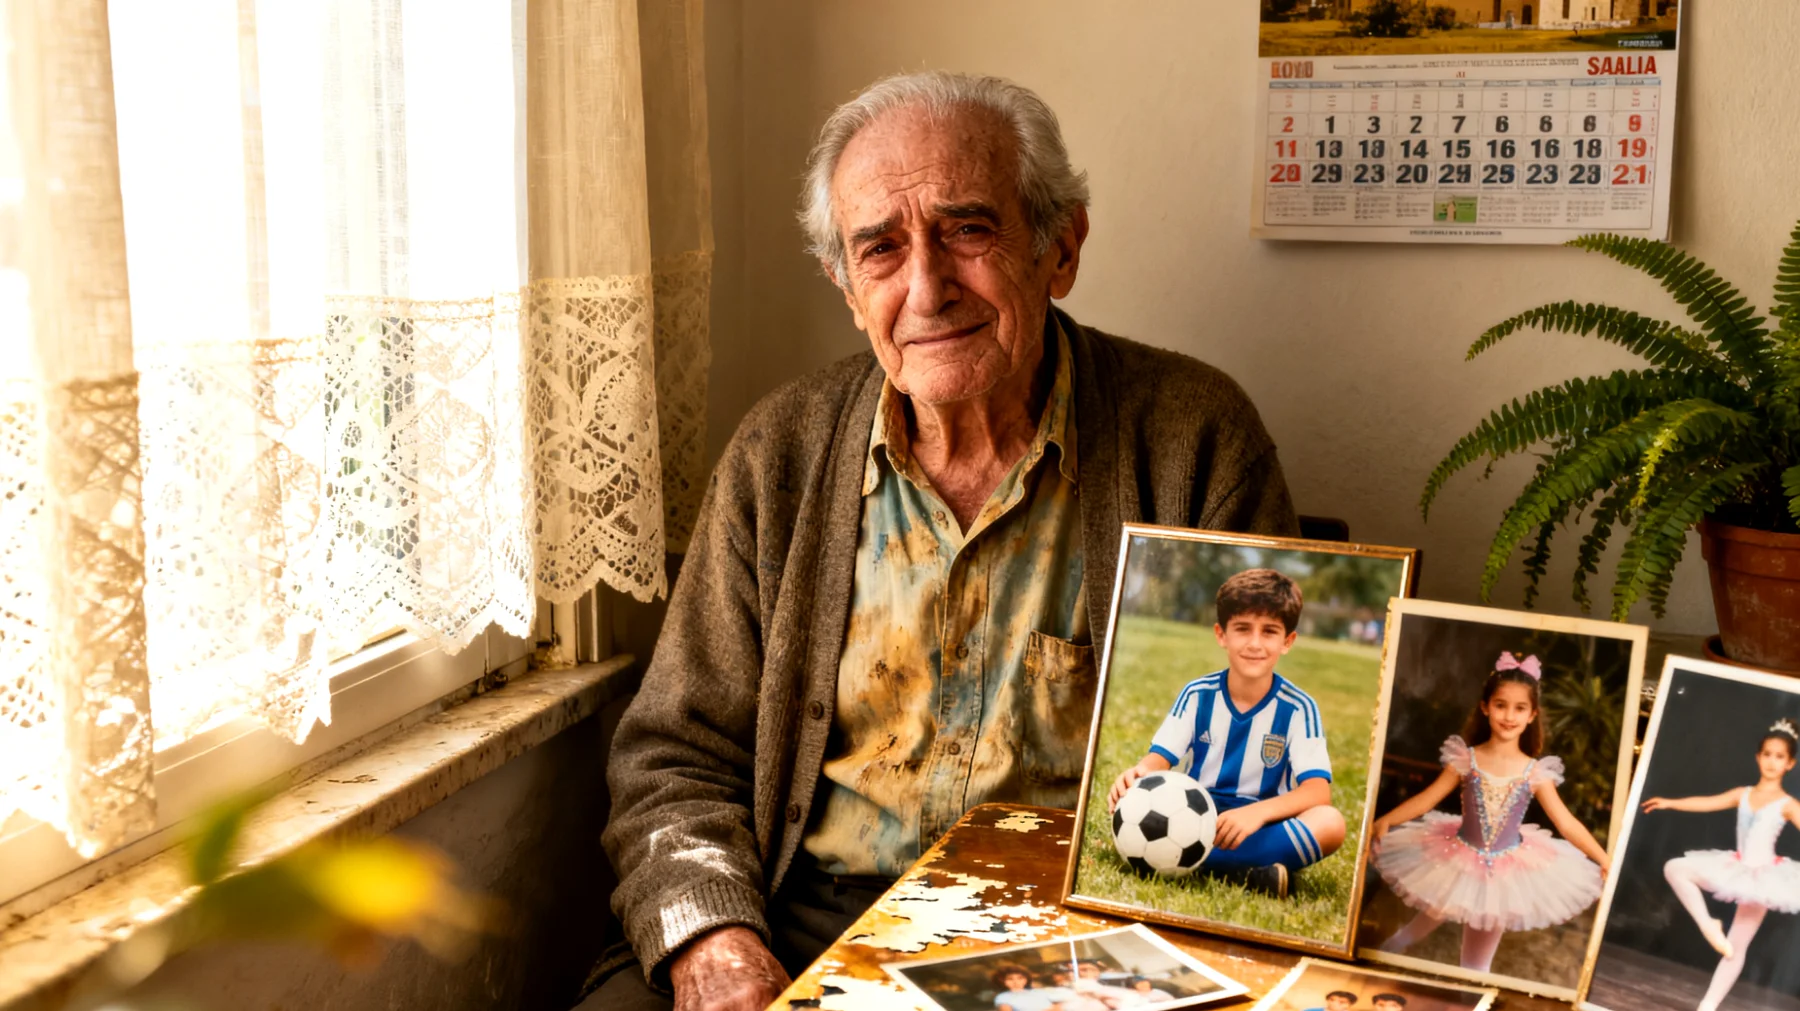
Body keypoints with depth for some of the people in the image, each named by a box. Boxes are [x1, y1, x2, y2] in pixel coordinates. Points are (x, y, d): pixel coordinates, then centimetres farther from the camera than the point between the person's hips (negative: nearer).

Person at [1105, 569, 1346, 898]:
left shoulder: (1298, 709, -5)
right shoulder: (1197, 695, 1)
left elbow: (1318, 791, -14)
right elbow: (1160, 759, -4)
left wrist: (1258, 811, -33)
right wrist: (1138, 773, -30)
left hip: (1260, 829, -1)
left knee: (1331, 823, -30)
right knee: (1127, 795, -26)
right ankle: (1248, 871, -35)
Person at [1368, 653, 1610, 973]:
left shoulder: (1535, 772, -10)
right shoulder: (1466, 759, -11)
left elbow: (1567, 823, -7)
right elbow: (1426, 800, -10)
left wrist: (1604, 860, -13)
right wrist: (1385, 821, -21)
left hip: (1507, 870, 0)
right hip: (1461, 860, 0)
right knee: (1433, 918, 15)